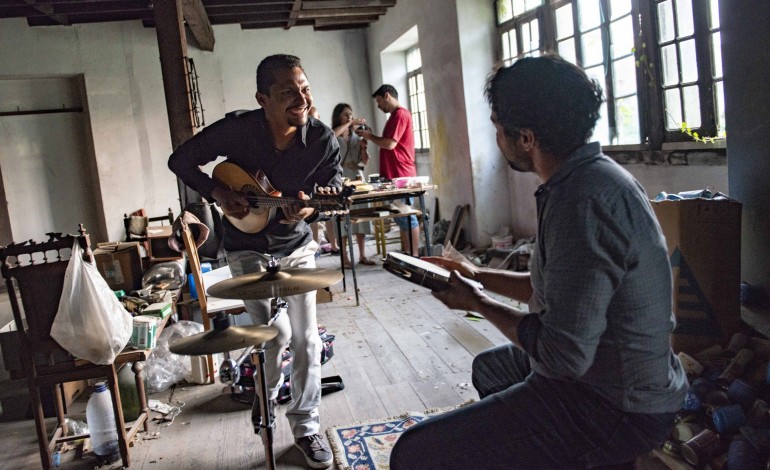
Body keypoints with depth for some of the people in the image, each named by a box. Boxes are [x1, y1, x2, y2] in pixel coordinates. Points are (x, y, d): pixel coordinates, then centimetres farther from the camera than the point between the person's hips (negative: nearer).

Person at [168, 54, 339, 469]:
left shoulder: (322, 140, -19)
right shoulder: (237, 129, -22)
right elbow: (180, 161, -8)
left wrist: (309, 210, -29)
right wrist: (219, 193, -22)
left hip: (297, 246, 2)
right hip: (248, 246, -2)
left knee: (306, 338, 2)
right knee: (277, 332, -9)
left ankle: (305, 426, 19)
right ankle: (266, 394, 25)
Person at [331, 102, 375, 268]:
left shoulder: (356, 137, 15)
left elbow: (365, 161, 14)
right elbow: (332, 135, -24)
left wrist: (363, 147, -5)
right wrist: (351, 123, -19)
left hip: (357, 180, 4)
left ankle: (362, 255, 9)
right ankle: (345, 258, -2)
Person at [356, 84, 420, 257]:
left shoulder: (400, 114, -11)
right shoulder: (396, 115, 21)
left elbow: (390, 144, -18)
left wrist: (370, 136, -5)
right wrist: (371, 136, 9)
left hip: (400, 175, -10)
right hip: (395, 175, 10)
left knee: (406, 217, -7)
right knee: (402, 217, 11)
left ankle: (414, 256, -3)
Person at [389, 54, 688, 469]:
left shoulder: (582, 201, -29)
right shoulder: (592, 175, 5)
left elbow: (564, 355, -28)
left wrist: (477, 302, -14)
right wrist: (477, 276, 13)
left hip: (613, 407, -10)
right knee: (488, 367, 35)